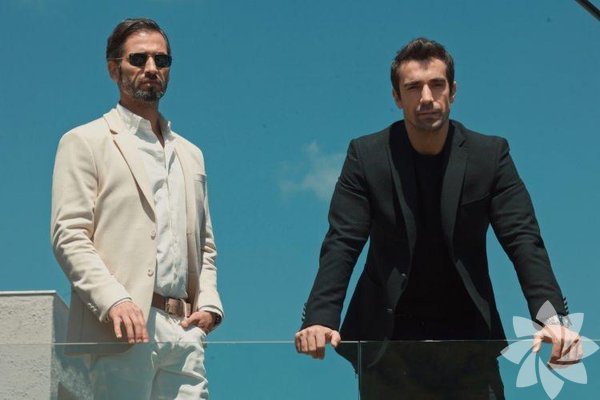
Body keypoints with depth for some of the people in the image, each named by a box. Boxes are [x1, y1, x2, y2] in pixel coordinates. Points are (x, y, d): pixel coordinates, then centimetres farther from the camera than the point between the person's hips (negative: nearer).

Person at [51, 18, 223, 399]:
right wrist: (114, 301, -18)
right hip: (121, 330, -5)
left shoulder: (190, 154, 25)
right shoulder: (85, 142, 6)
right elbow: (69, 236, -4)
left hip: (183, 329, 5)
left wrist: (208, 302, 7)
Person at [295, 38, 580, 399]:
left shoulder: (490, 154, -1)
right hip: (387, 338, -1)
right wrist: (320, 320, -26)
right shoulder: (367, 155, -3)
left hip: (468, 335, 1)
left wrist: (553, 318, -24)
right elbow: (341, 246, -10)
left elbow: (524, 241, -9)